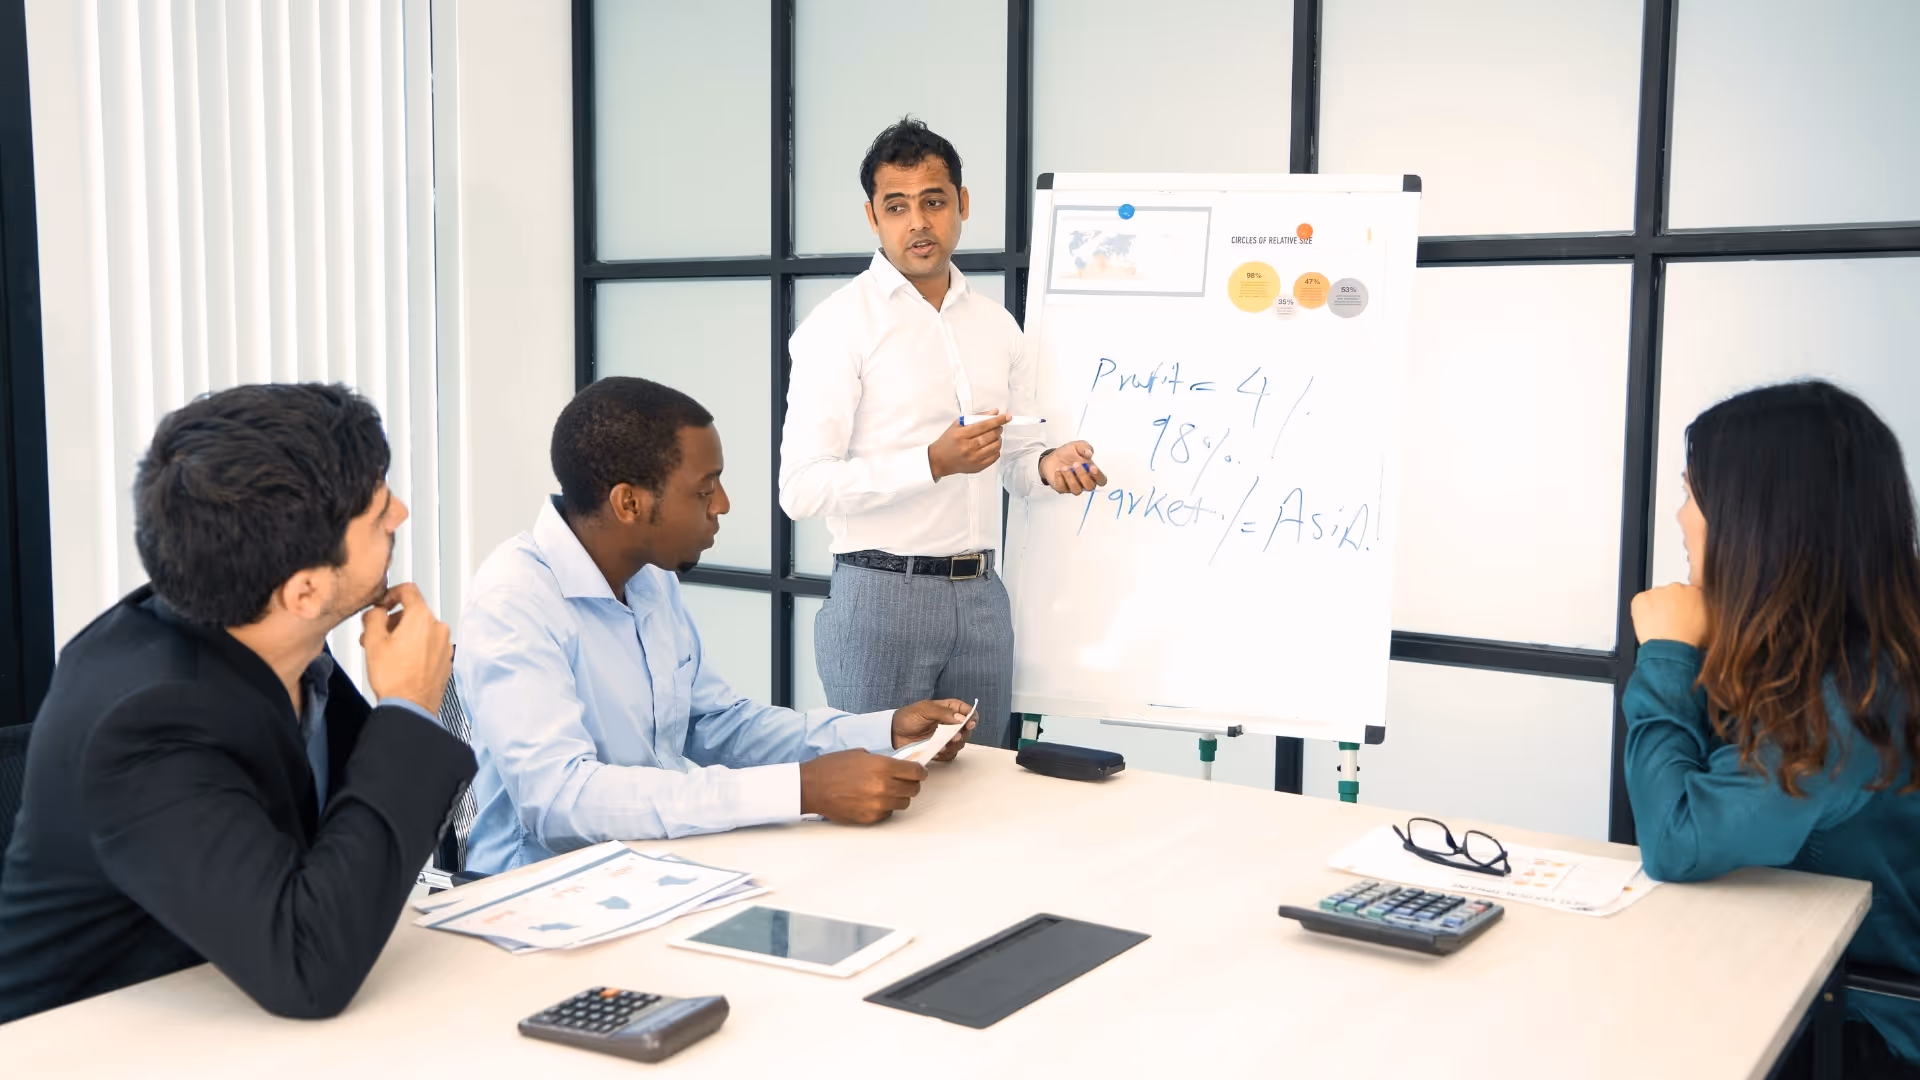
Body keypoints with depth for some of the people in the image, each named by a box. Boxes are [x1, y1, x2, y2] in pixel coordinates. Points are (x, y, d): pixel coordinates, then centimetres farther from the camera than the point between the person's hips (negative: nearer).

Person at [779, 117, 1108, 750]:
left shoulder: (996, 325, 12)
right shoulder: (841, 324, -8)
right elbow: (801, 488, -15)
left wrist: (1046, 464, -3)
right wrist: (934, 463, -23)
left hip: (981, 596, 6)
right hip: (882, 595, -5)